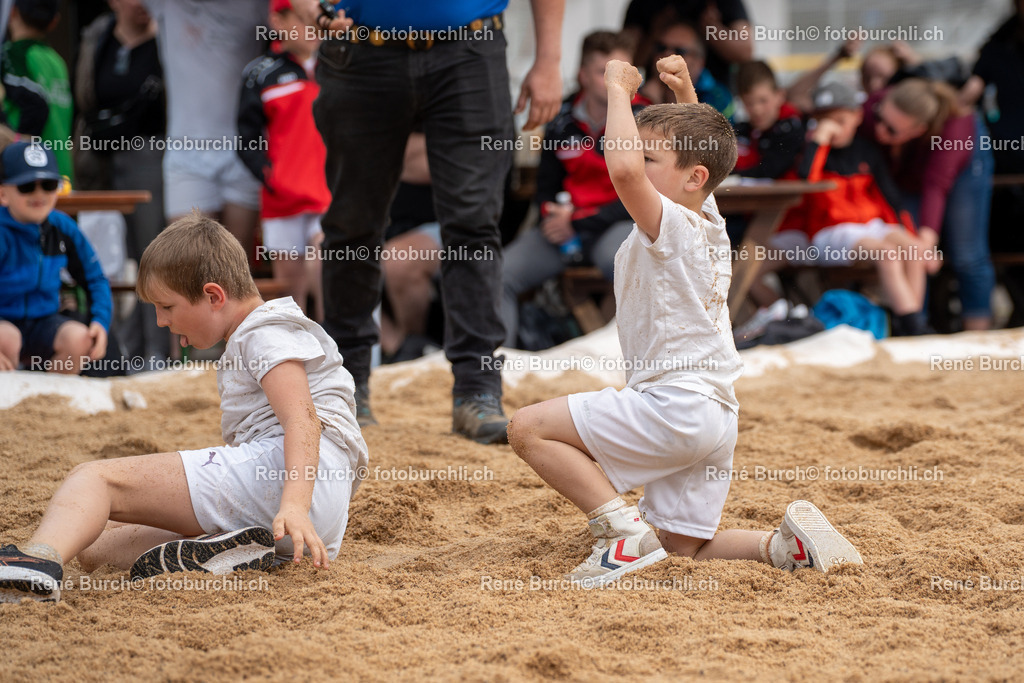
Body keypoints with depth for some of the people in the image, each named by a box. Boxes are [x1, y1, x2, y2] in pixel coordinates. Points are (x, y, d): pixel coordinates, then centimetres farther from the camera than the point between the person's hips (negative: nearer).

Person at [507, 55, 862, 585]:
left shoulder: (670, 225, -13)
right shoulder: (710, 221, 14)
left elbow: (623, 168, -33)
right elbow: (695, 146, 35)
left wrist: (618, 88, -21)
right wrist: (685, 93, 22)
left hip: (674, 404, -10)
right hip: (716, 419, 10)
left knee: (528, 427, -9)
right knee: (682, 548, 16)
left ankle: (625, 530, -15)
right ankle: (786, 544, -2)